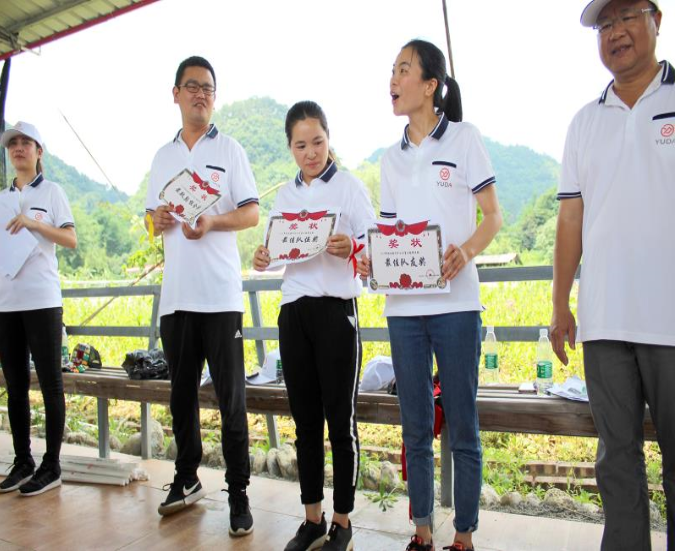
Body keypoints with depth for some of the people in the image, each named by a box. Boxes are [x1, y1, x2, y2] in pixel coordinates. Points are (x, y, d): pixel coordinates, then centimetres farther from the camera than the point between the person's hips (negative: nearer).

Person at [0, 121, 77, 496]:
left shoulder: (51, 191, 5)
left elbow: (71, 240, -3)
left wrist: (34, 222, -15)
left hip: (42, 300, -5)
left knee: (50, 383, -1)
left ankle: (51, 466, 5)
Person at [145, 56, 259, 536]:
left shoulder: (230, 150, 5)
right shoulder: (163, 156, 18)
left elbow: (251, 213, -1)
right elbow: (153, 219, 20)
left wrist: (213, 221, -18)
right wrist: (158, 220, -3)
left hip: (220, 293, -5)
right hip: (176, 294, 5)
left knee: (231, 397, -3)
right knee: (182, 393, 14)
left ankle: (239, 493, 8)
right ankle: (187, 479, 31)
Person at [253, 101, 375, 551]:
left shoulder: (350, 186, 0)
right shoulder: (285, 195, 14)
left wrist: (352, 249, -26)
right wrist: (264, 260, -4)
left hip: (336, 308, -4)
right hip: (294, 308, 5)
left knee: (341, 419, 4)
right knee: (306, 418, 11)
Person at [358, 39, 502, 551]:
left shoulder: (463, 137, 2)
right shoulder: (392, 157, 15)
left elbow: (494, 214, 0)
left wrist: (467, 250, -20)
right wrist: (372, 259, -4)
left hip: (454, 301, -4)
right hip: (403, 304, 5)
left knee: (462, 425, 3)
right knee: (415, 426, 11)